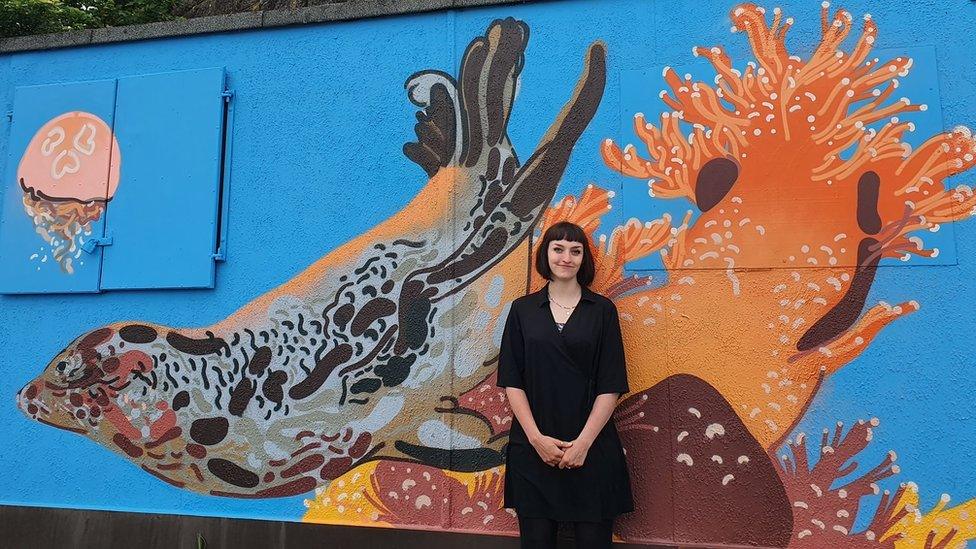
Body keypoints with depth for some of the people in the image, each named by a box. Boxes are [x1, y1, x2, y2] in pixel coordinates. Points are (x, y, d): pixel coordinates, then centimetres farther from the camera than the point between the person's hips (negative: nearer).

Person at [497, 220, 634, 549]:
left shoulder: (602, 310, 3)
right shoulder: (523, 309, 5)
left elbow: (611, 385, -2)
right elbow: (512, 381, 1)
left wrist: (583, 442, -10)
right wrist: (537, 438, -9)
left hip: (591, 448, 0)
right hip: (533, 447, 1)